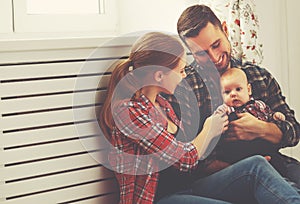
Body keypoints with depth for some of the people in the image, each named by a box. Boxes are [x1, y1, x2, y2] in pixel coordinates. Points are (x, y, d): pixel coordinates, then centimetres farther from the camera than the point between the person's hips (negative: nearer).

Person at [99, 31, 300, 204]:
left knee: (256, 166, -12)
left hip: (179, 187, 9)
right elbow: (185, 161, -15)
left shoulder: (161, 104, 13)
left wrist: (215, 123, 9)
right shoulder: (130, 111, -17)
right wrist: (209, 131, 2)